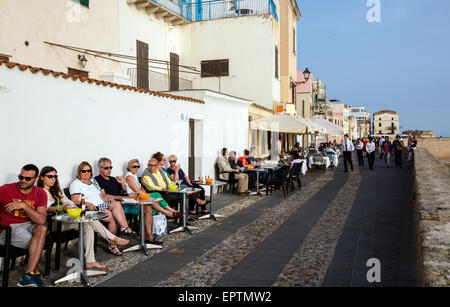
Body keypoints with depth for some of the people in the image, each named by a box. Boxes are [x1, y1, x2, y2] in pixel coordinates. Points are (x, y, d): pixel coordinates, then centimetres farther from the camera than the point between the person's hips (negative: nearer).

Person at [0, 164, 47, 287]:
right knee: (39, 243, -26)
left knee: (42, 229, -32)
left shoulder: (40, 194, 0)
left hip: (29, 226, 3)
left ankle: (28, 275, -29)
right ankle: (36, 274, -8)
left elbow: (41, 220, -13)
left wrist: (23, 205, -20)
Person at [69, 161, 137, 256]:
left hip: (103, 205, 6)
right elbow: (75, 200, -7)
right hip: (91, 209, -6)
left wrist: (109, 198, 3)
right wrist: (87, 204, -23)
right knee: (113, 218, -28)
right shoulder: (76, 184, 5)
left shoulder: (94, 181, 27)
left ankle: (125, 228, -31)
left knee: (117, 204, -26)